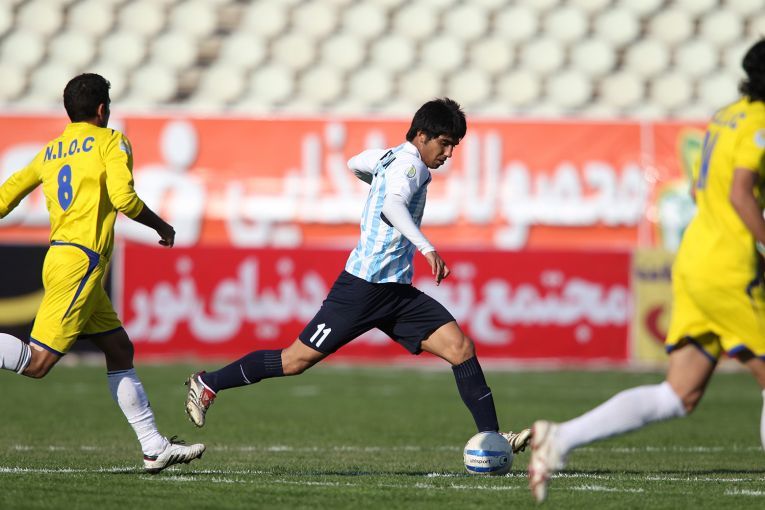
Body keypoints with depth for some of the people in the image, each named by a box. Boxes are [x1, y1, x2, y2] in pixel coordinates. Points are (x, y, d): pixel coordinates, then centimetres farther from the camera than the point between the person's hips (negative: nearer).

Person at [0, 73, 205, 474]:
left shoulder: (50, 151, 18)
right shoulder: (111, 141, -1)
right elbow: (123, 197, -12)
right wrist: (161, 226, 3)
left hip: (60, 256, 9)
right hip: (81, 260, -9)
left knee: (120, 350, 12)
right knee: (37, 362, -14)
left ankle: (154, 447, 12)